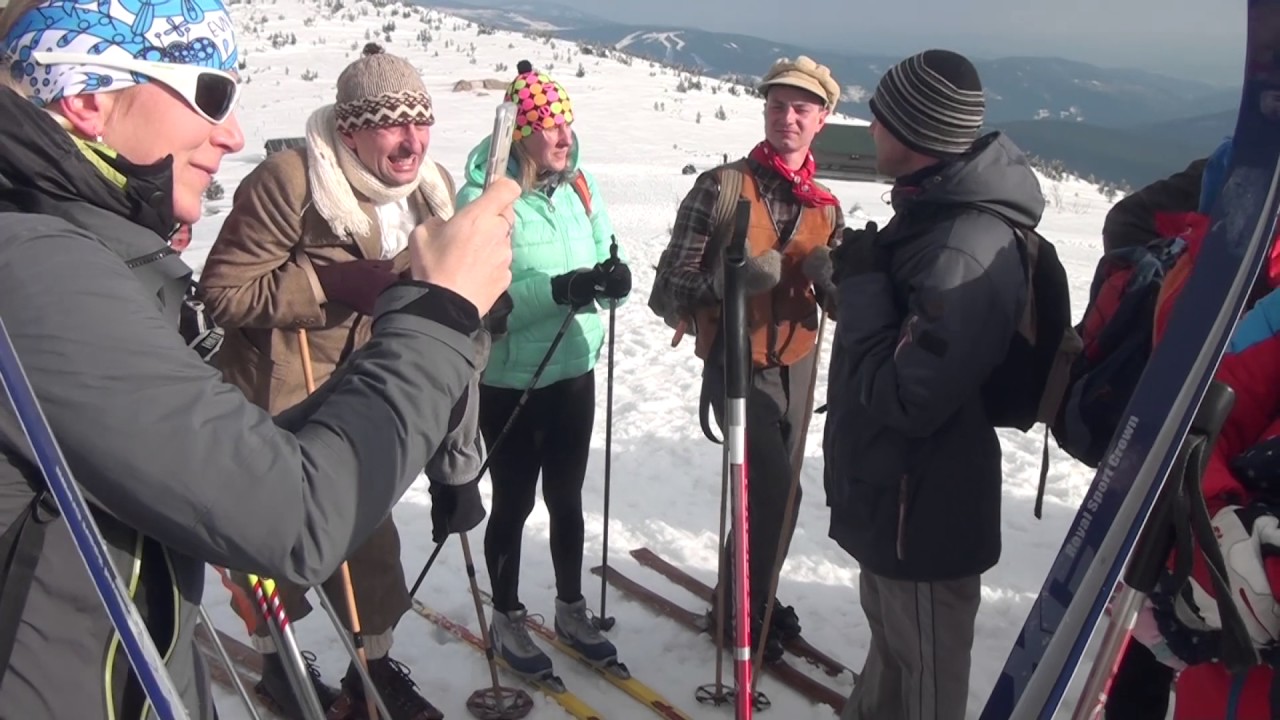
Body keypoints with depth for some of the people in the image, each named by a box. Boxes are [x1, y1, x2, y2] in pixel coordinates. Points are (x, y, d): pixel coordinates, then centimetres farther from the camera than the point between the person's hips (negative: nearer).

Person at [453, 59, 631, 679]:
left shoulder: (580, 185, -1)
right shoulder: (482, 199, -16)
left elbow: (607, 264, 2)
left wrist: (613, 279, -21)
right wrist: (562, 289, -33)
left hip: (573, 371, 5)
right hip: (508, 383, -4)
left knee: (567, 499, 18)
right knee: (514, 504, 12)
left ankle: (571, 610, 38)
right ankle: (506, 618, 33)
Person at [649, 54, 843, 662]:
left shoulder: (826, 207, 5)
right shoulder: (721, 186, -12)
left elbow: (839, 295, 8)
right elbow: (671, 283, -15)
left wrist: (832, 279, -14)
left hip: (798, 363, 6)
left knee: (775, 488, 15)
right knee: (773, 489, -8)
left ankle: (755, 595, 37)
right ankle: (741, 608, 15)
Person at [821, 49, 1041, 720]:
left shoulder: (961, 255, -30)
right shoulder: (934, 212, 2)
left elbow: (905, 398, -29)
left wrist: (863, 283, -23)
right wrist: (863, 275, -1)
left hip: (921, 517, -10)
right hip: (889, 496, 10)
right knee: (890, 647, 31)